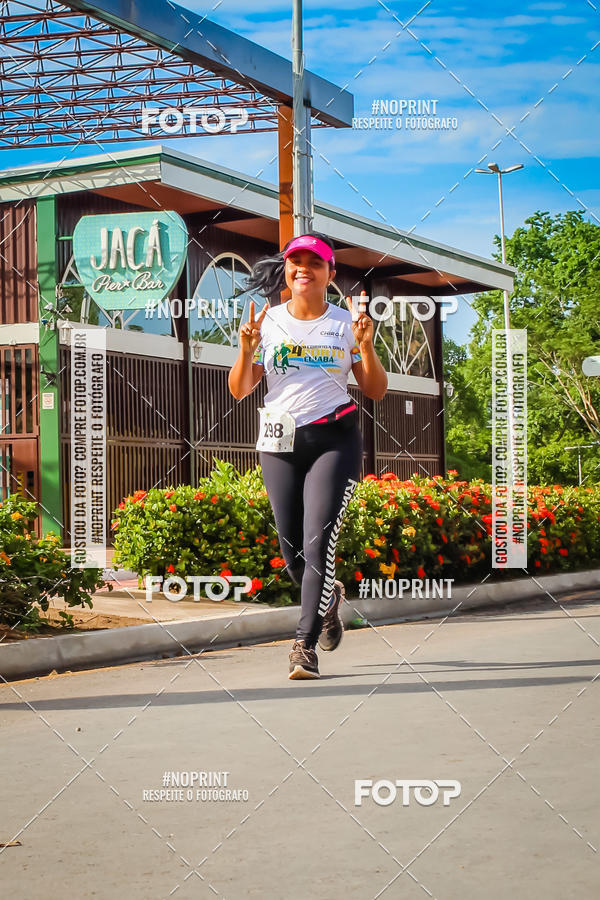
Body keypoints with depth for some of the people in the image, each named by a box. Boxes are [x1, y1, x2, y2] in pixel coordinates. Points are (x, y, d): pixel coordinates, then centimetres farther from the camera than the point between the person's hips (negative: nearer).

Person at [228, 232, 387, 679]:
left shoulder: (345, 323, 5)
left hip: (335, 440, -2)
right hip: (280, 442, 2)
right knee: (292, 548, 6)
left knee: (319, 540, -16)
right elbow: (239, 391, 6)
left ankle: (305, 644, -11)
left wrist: (366, 345, -11)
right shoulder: (268, 323, 7)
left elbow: (376, 391, 4)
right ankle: (329, 596, 39)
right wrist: (247, 349, -11)